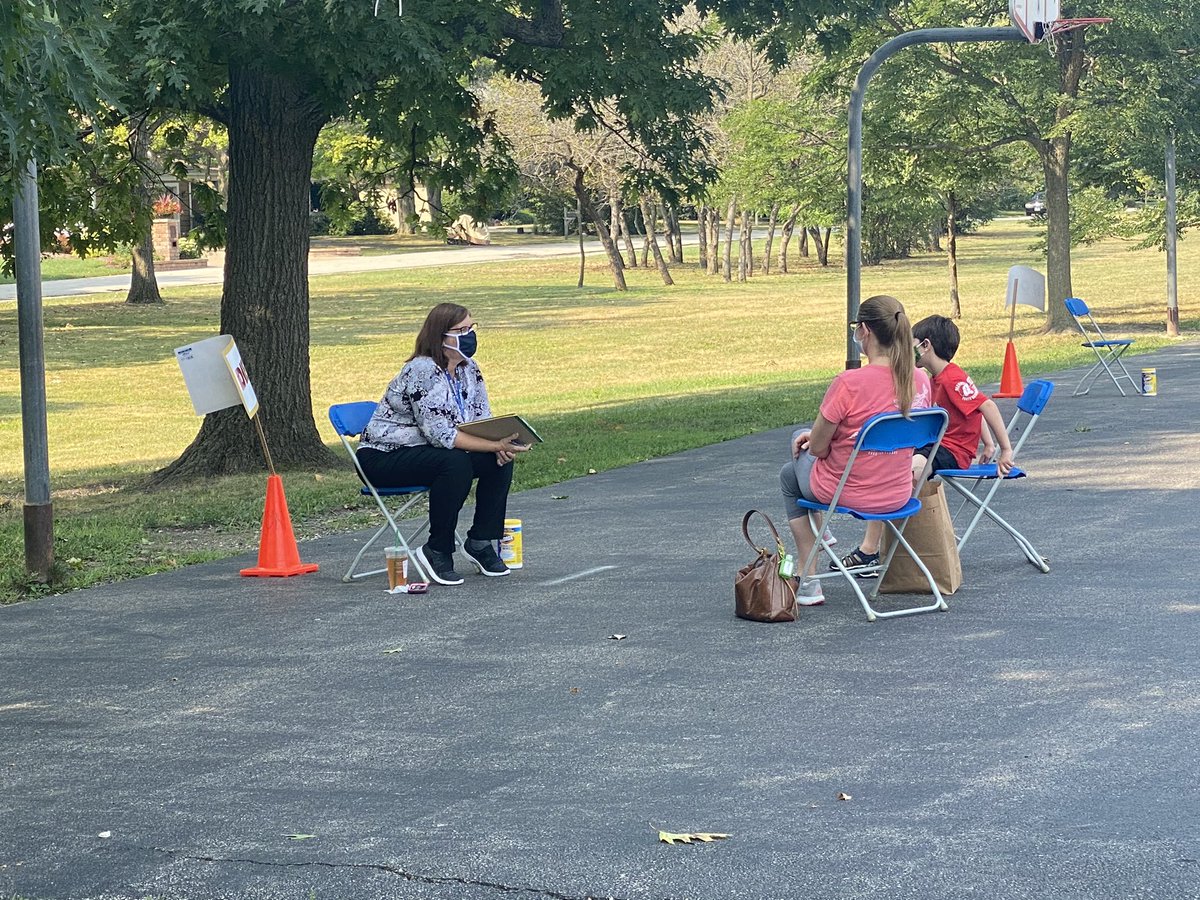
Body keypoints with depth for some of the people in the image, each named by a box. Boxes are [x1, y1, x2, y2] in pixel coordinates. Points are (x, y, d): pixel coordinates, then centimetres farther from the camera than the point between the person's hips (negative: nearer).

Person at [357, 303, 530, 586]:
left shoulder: (468, 369, 4)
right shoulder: (422, 371, -23)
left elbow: (483, 419, 6)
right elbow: (440, 434, -28)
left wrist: (502, 446, -17)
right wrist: (495, 445, -31)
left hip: (428, 451, 9)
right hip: (383, 458, -9)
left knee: (500, 461, -10)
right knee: (456, 463, -34)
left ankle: (480, 542, 1)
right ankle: (437, 551, -21)